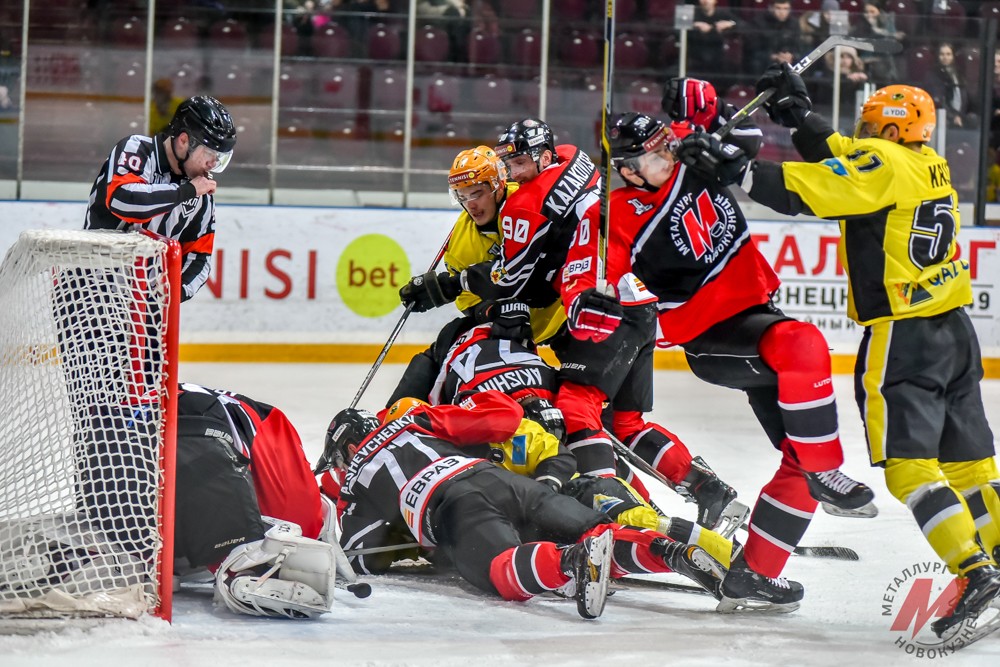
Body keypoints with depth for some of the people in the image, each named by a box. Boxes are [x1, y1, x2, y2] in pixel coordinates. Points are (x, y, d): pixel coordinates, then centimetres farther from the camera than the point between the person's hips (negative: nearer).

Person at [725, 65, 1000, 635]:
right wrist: (799, 115, 24)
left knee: (908, 464, -9)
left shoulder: (885, 165, -10)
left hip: (903, 336, -9)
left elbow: (808, 191, -20)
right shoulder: (930, 165, 14)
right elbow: (841, 162, 24)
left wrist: (739, 173, -19)